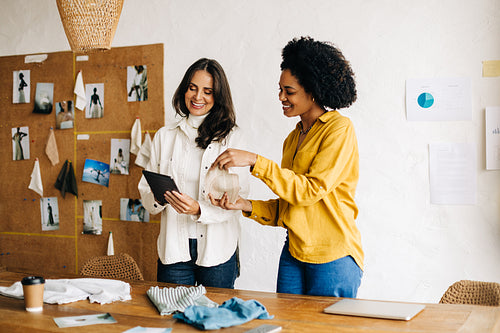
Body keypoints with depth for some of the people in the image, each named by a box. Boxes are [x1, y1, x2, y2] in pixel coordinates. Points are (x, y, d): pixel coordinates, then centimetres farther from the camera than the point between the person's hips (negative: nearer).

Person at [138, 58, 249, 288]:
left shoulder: (232, 137, 0)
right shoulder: (165, 136, 10)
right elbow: (145, 191, 9)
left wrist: (199, 209, -23)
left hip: (217, 249, -2)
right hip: (173, 249, 2)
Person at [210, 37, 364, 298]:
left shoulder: (340, 129, -8)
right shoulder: (293, 138, 15)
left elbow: (311, 190, -18)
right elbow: (286, 206, 14)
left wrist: (255, 161, -18)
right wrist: (245, 205, -1)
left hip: (334, 257, -7)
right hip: (293, 253, 7)